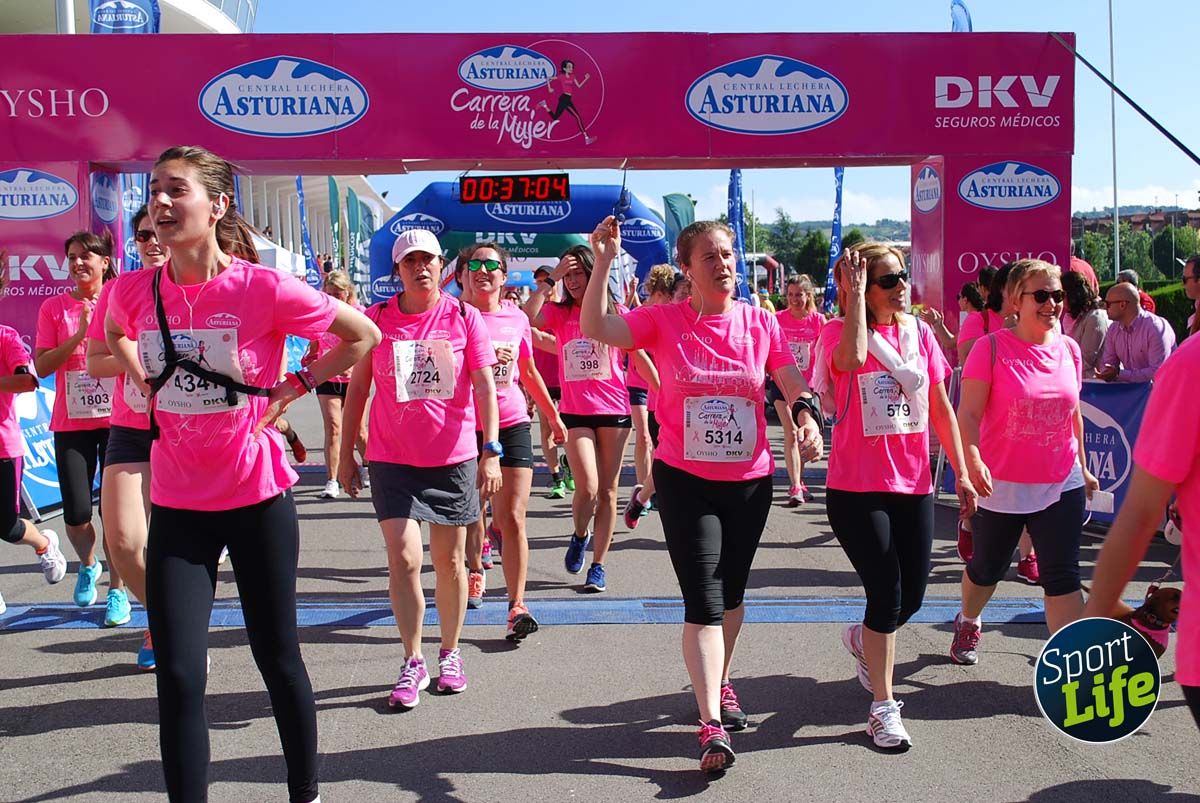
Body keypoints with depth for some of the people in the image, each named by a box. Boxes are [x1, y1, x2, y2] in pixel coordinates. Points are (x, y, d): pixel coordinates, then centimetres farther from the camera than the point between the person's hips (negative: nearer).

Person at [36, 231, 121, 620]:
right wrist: (78, 336, -13)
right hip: (71, 424, 1)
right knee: (76, 514, -1)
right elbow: (41, 366, -3)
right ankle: (88, 565, 31)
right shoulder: (54, 307, 3)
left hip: (117, 420, -1)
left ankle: (117, 590, 13)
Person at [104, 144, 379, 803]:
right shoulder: (134, 290, -3)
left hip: (259, 499, -2)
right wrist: (146, 385, 6)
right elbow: (115, 334, 22)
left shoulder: (264, 288, -15)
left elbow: (363, 335, -3)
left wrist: (292, 388, -7)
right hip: (176, 505, 3)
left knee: (278, 657, 12)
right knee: (178, 675, 0)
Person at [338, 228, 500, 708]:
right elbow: (357, 388, 6)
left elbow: (484, 386, -4)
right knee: (403, 559, -7)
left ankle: (450, 654, 28)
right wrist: (346, 452, 4)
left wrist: (491, 451, -12)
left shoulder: (464, 318, -2)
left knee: (450, 561, 10)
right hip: (392, 457, 0)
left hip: (453, 456, 0)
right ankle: (413, 663, 9)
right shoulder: (377, 318, 0)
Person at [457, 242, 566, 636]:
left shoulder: (516, 318, 5)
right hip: (466, 426, 0)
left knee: (512, 518, -7)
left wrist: (554, 416, 24)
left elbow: (529, 373, 18)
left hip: (511, 425, 1)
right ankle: (475, 572, 44)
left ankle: (517, 606, -4)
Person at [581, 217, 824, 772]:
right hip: (684, 480, -3)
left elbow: (793, 382, -2)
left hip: (750, 480, 3)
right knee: (703, 600, -6)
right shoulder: (664, 321, -7)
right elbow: (595, 328, -17)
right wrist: (604, 262, -25)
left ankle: (720, 683, 41)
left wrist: (807, 416, -23)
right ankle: (712, 724, -3)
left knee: (730, 592, 18)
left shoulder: (761, 322, -1)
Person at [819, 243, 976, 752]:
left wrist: (961, 473, 10)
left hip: (914, 486, 5)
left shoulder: (920, 334, 6)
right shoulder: (840, 331, -7)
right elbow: (853, 357, -33)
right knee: (887, 592, -8)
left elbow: (941, 409, 11)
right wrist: (855, 292, -22)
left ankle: (862, 639, 44)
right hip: (857, 488, -5)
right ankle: (883, 708, 8)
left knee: (912, 597, 10)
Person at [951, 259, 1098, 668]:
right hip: (1001, 484, -3)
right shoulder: (991, 348, -13)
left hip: (1062, 485, 3)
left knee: (1062, 578, -1)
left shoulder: (1069, 349, 2)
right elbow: (968, 413, -16)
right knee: (986, 568, 17)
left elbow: (1073, 412, 13)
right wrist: (973, 461, -31)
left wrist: (1083, 468, 17)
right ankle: (968, 623, 46)